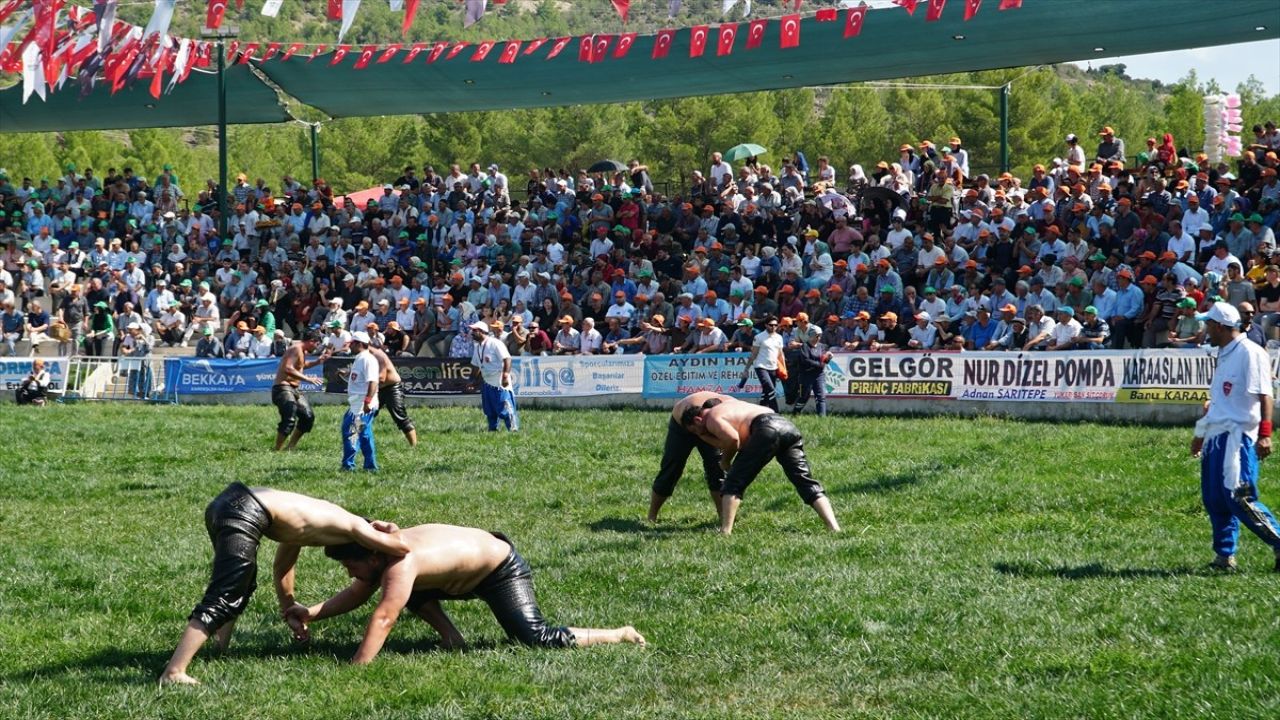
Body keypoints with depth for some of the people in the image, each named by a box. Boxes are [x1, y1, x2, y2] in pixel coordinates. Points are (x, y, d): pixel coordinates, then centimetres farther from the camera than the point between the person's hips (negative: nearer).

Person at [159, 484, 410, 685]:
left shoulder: (308, 522, 34)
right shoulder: (353, 526, 12)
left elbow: (281, 567, 41)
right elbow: (402, 548, 8)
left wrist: (289, 611, 44)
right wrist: (388, 534, 28)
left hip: (226, 501, 9)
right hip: (244, 514, -9)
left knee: (240, 586, 31)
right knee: (222, 600, -9)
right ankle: (173, 673, -16)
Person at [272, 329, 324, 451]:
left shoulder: (302, 351, 16)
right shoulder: (296, 349, -15)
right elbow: (288, 368, -28)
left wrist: (316, 362, 25)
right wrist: (308, 379, -29)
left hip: (294, 389, 11)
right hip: (283, 388, -11)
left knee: (308, 416, 14)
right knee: (289, 419, -22)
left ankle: (291, 447, 21)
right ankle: (278, 450, -19)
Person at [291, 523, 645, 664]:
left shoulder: (400, 563, -34)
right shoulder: (385, 548, -4)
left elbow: (383, 619, -42)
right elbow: (357, 595, 8)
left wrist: (354, 669, -45)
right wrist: (313, 613, -4)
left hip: (501, 570, -10)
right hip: (473, 573, 10)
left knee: (537, 638, -19)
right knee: (411, 590, 8)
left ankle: (622, 635, -7)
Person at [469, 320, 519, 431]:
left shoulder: (494, 343, -15)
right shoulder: (477, 347, 13)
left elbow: (507, 358, -21)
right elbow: (476, 364, 24)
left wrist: (505, 375, -30)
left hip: (500, 383, -9)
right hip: (486, 382, 9)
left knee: (505, 408, -10)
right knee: (489, 409, 13)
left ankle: (513, 429, -5)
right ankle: (492, 429, 24)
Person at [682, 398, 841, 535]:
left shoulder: (712, 419, 10)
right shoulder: (726, 407, 37)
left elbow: (733, 439, -8)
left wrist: (726, 461, 9)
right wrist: (703, 435, 39)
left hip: (768, 429, -8)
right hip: (788, 426, 8)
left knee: (734, 482, 1)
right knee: (805, 481, 3)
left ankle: (725, 531, -8)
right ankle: (834, 528, -11)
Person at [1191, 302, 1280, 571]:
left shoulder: (1250, 353, -10)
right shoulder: (1224, 355, 19)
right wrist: (1201, 433, 30)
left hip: (1237, 436, -9)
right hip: (1216, 437, 9)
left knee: (1237, 497, -15)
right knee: (1213, 498, 7)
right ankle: (1224, 556, 13)